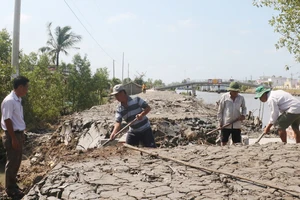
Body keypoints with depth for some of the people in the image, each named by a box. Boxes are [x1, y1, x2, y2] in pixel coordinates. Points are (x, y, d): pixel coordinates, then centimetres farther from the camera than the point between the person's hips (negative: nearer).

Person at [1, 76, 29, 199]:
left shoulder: (18, 100, 9)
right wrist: (13, 138, -19)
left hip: (19, 134, 9)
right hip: (12, 135, -9)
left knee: (17, 162, 17)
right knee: (12, 162, 2)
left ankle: (13, 185, 29)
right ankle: (10, 189, 14)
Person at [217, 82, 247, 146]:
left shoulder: (241, 98, 2)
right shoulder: (224, 97, -6)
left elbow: (244, 108, 17)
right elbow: (220, 110, -1)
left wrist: (243, 115, -4)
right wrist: (220, 122, -5)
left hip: (237, 125, 2)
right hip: (225, 124, -2)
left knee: (236, 143, 7)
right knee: (223, 142, 6)